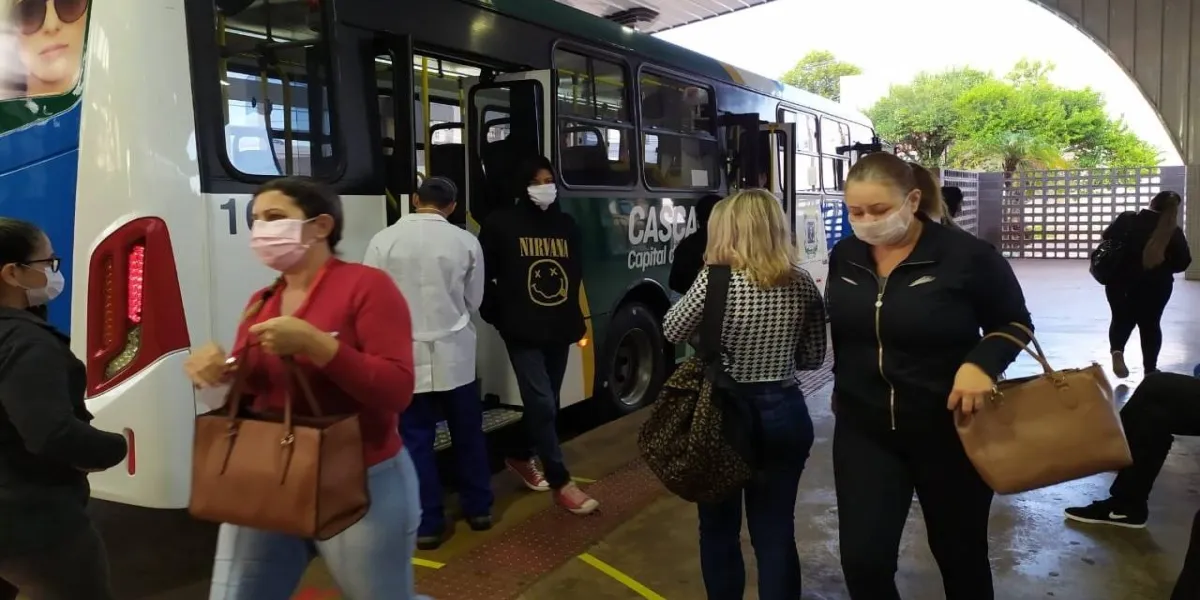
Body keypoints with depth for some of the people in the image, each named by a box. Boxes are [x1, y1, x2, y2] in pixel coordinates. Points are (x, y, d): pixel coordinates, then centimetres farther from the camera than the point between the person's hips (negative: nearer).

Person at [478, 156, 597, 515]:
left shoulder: (566, 224, 10)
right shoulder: (501, 224, -5)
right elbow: (482, 274, -2)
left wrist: (570, 311, 10)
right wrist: (498, 315, -4)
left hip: (559, 329, 6)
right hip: (523, 331, -6)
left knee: (545, 403, 14)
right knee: (543, 405, -9)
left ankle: (520, 456, 37)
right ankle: (561, 483, 0)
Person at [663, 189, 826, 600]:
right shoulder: (803, 285, -3)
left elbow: (671, 331, -2)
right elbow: (813, 358, 6)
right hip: (784, 416, 3)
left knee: (719, 529, 17)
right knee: (776, 533, 14)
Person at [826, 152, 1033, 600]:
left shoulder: (966, 256, -15)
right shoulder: (844, 256, -2)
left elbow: (1014, 323, -4)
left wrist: (982, 363, -23)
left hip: (950, 429, -2)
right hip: (864, 429, 3)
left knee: (959, 551, 17)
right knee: (862, 559, 0)